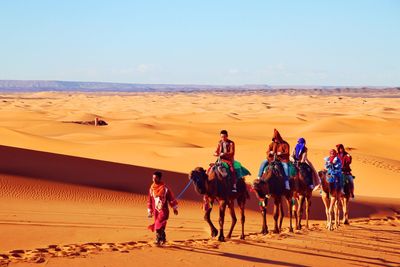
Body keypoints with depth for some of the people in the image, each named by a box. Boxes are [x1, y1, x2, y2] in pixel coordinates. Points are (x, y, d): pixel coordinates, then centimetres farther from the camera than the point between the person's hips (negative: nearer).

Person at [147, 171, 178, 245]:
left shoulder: (165, 188, -7)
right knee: (160, 227, 12)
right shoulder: (151, 188, 5)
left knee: (159, 225, -17)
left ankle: (158, 240, -13)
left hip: (163, 210, -4)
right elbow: (150, 200, 13)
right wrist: (149, 211, 14)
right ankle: (163, 239, 28)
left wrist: (174, 208, 0)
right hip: (156, 210, 5)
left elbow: (171, 198, -2)